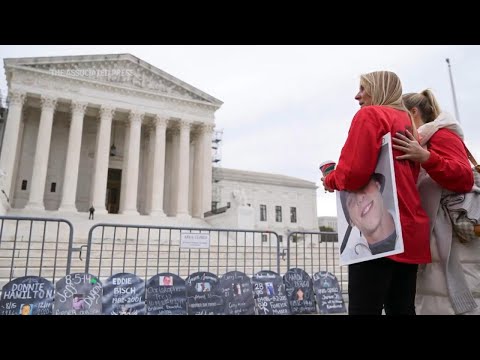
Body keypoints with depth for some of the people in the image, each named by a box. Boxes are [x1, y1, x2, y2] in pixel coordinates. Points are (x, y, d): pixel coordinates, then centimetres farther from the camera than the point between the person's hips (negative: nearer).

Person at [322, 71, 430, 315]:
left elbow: (355, 171, -15)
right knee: (402, 309, 11)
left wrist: (331, 180, 3)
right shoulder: (408, 124, 23)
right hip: (410, 229, 9)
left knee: (364, 309, -6)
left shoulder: (370, 115, -3)